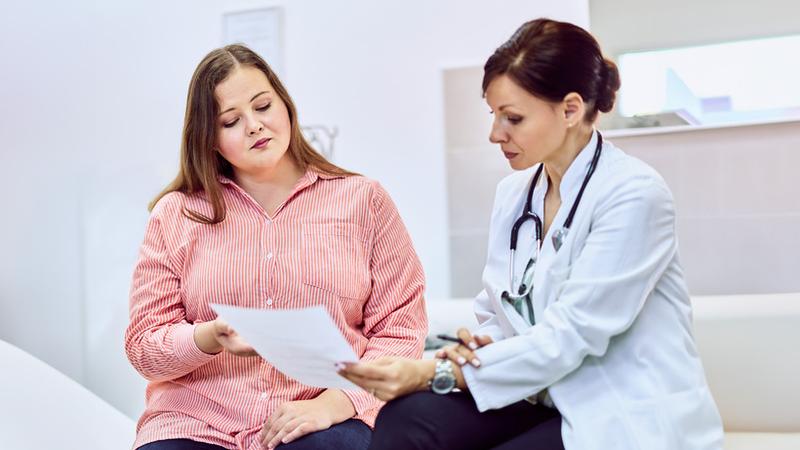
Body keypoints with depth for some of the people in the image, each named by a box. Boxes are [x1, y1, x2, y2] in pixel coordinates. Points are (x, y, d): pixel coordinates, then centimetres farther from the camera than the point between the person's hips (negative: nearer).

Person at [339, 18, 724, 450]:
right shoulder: (512, 192, 8)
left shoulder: (633, 194, -14)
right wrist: (477, 348, -12)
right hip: (544, 398, 6)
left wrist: (435, 373, -22)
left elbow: (568, 338, -20)